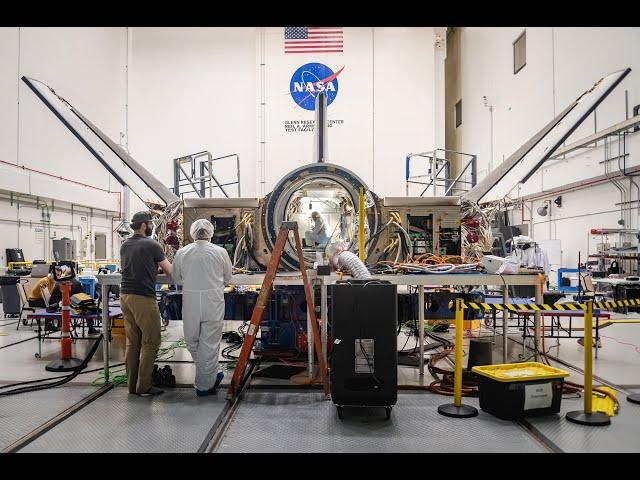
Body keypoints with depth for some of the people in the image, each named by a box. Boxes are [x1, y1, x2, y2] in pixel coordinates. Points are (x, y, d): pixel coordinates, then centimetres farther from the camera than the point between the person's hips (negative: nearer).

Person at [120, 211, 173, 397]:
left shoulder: (124, 245, 13)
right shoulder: (151, 245, -8)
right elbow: (169, 270, 1)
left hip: (125, 295, 8)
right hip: (143, 298, -8)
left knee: (132, 342, 13)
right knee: (150, 342, 0)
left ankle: (132, 384, 18)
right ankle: (144, 387, 3)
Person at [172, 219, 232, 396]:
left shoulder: (182, 252, -2)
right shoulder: (220, 252, -5)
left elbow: (176, 279, 8)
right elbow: (227, 278, 7)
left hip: (190, 303, 1)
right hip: (213, 303, -1)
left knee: (192, 342, 19)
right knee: (209, 344, 8)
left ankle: (210, 375, 33)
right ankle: (205, 385, 17)